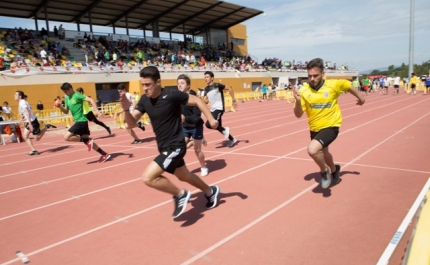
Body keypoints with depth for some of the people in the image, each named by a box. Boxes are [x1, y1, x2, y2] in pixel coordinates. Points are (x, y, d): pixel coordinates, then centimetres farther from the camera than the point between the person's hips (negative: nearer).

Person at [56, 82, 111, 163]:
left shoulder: (77, 95, -10)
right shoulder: (67, 98, 15)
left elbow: (91, 100, -20)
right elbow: (66, 112, 19)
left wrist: (96, 110, -31)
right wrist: (60, 107, 0)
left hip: (81, 121, -9)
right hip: (79, 121, 9)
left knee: (66, 137, -13)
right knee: (87, 141, 9)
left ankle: (88, 141, -6)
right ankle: (105, 154, 12)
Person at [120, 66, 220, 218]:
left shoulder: (172, 95, -20)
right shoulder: (144, 100, -2)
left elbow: (197, 101, -9)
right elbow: (132, 123, -4)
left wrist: (211, 119, -11)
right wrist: (126, 109, -23)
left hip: (175, 146, -8)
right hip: (164, 147, 8)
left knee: (148, 177, -18)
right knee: (184, 177, 25)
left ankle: (180, 195, 4)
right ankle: (210, 192, 49)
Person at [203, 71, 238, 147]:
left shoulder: (217, 85, -10)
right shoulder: (206, 89, 11)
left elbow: (229, 88, -6)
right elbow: (206, 101, 15)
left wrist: (233, 100, -6)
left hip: (219, 109, -8)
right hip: (213, 110, 8)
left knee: (208, 124, -23)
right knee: (219, 128, 14)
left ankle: (224, 130, 1)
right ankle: (232, 140, 34)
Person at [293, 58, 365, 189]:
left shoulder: (333, 85, -17)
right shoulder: (303, 91, -14)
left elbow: (348, 85, 5)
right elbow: (298, 115, -14)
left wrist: (360, 97, 18)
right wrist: (298, 101, -32)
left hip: (330, 126, -4)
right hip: (314, 128, 4)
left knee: (312, 149, -29)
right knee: (323, 153, 28)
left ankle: (324, 171, 2)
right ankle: (334, 170, 63)